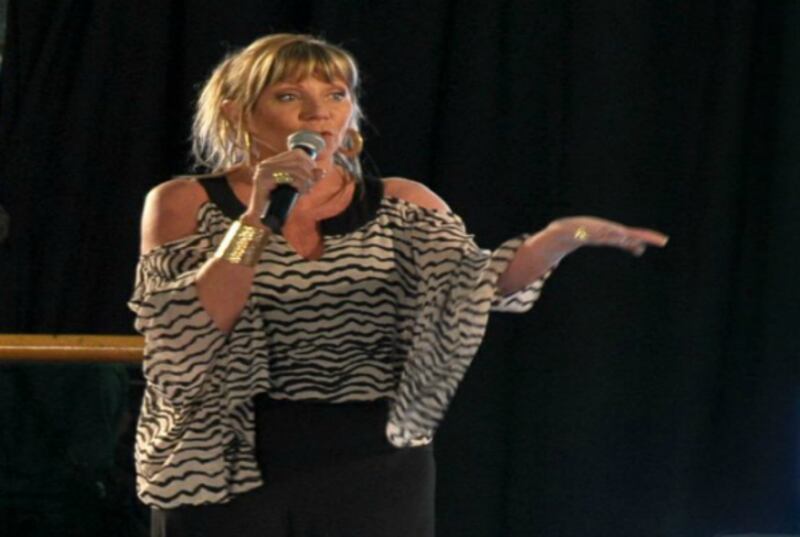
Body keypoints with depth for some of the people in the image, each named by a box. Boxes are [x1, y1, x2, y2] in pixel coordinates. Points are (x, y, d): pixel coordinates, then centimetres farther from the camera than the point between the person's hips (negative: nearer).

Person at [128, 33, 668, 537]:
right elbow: (185, 333, -12)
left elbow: (479, 286, -9)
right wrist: (259, 214, -18)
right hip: (225, 475, -1)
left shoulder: (401, 206, 6)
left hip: (374, 474, 1)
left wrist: (560, 238, -26)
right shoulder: (185, 205, 1)